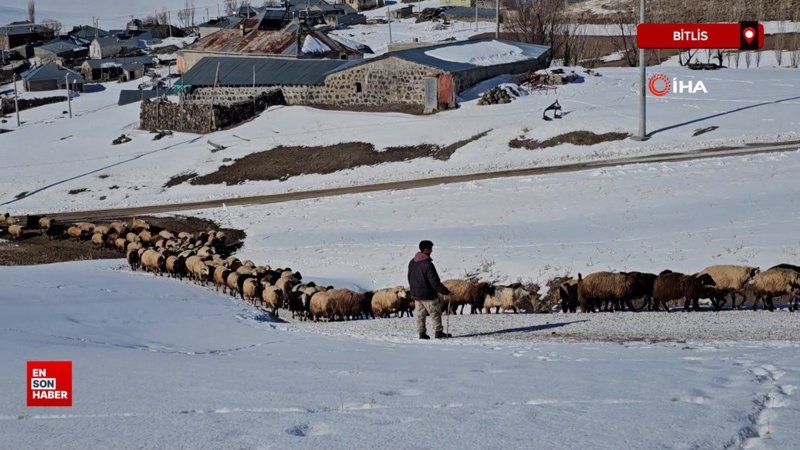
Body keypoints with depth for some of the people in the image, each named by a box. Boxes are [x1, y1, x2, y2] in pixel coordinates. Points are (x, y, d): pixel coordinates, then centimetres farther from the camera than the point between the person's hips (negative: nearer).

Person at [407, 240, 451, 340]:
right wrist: (445, 291, -12)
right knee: (435, 313, 4)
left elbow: (409, 278, 15)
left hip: (416, 294, 7)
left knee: (420, 314, 13)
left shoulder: (412, 263, 5)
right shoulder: (427, 264, -21)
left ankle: (421, 333, 13)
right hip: (428, 294, -7)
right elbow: (434, 281, -20)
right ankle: (438, 332, 5)